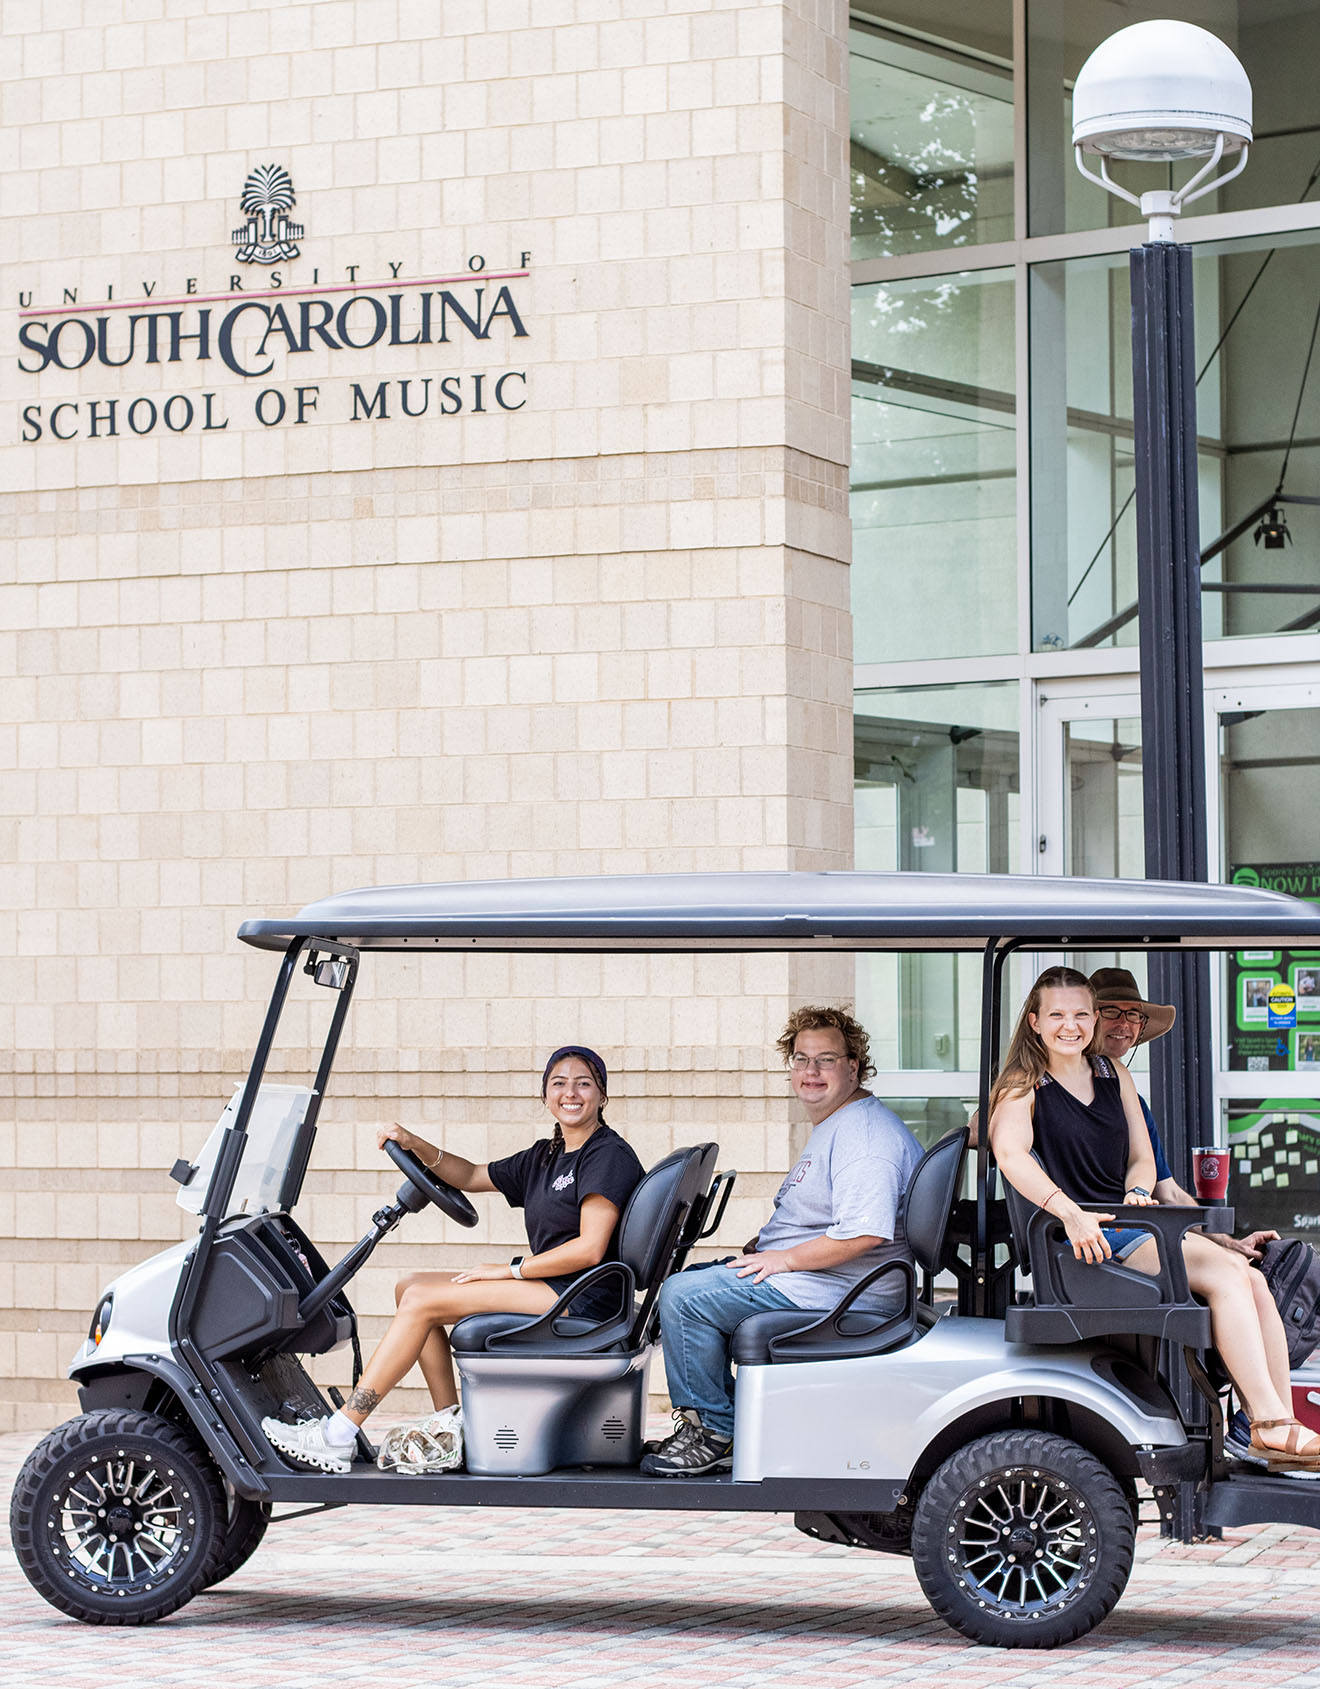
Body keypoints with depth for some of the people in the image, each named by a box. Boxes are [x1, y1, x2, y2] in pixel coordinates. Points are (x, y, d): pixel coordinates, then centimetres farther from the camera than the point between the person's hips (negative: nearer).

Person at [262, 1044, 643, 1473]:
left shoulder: (609, 1155, -8)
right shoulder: (545, 1156, 19)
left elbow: (590, 1249, -18)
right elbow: (472, 1176, 28)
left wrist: (511, 1269, -13)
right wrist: (416, 1145, 10)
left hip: (583, 1300, -10)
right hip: (544, 1290, 10)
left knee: (423, 1300, -16)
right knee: (409, 1286, 5)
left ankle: (338, 1437, -19)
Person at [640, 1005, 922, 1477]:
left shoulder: (864, 1133, -18)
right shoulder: (831, 1126, 19)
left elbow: (866, 1231, -30)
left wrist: (784, 1259, -21)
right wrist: (766, 1244, 16)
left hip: (832, 1293, -12)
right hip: (810, 1282, 12)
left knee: (684, 1297, -17)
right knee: (693, 1278, 21)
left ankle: (713, 1432, -6)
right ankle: (730, 1427, 16)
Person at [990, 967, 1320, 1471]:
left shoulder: (1114, 1075, 20)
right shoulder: (1024, 1086, 0)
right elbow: (1010, 1154, -19)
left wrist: (1137, 1193, -6)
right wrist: (1070, 1212, -33)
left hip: (1131, 1221, 7)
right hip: (1082, 1240, -6)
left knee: (1253, 1280, -16)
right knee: (1226, 1271, -25)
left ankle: (1279, 1428, -20)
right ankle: (1270, 1425, -28)